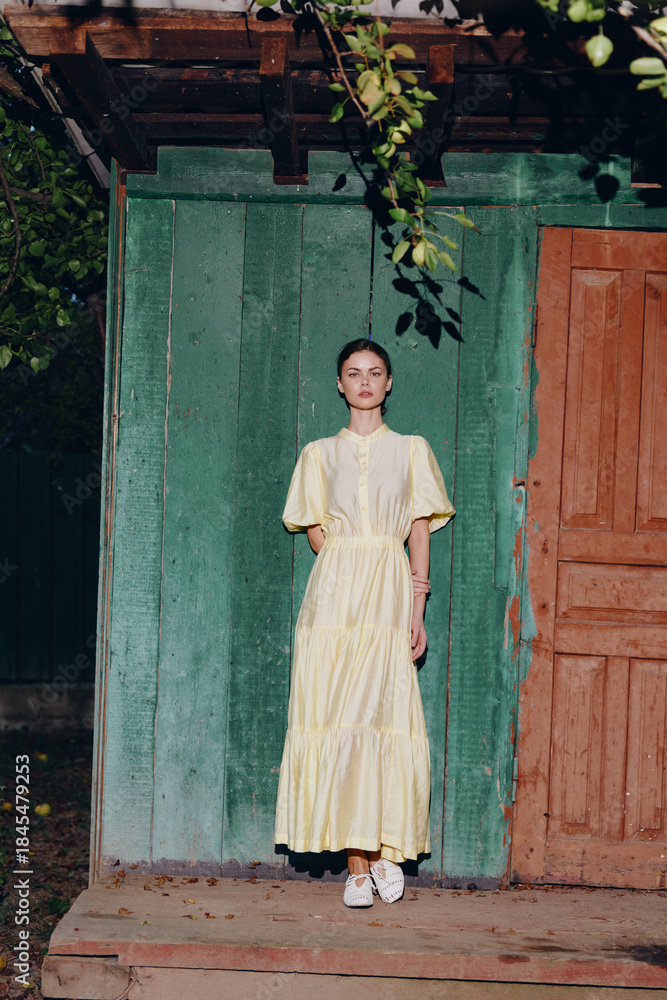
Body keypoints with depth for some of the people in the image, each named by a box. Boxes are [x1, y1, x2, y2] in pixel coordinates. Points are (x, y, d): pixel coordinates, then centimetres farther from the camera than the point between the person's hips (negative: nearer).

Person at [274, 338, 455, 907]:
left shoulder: (411, 450, 12)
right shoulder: (320, 454, 13)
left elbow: (419, 532, 7)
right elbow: (316, 531, 11)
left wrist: (417, 609, -1)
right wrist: (353, 569, -5)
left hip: (389, 599, -1)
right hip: (335, 595, 1)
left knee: (384, 720, -11)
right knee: (336, 724, -5)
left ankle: (384, 850, 3)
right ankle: (358, 864, -1)